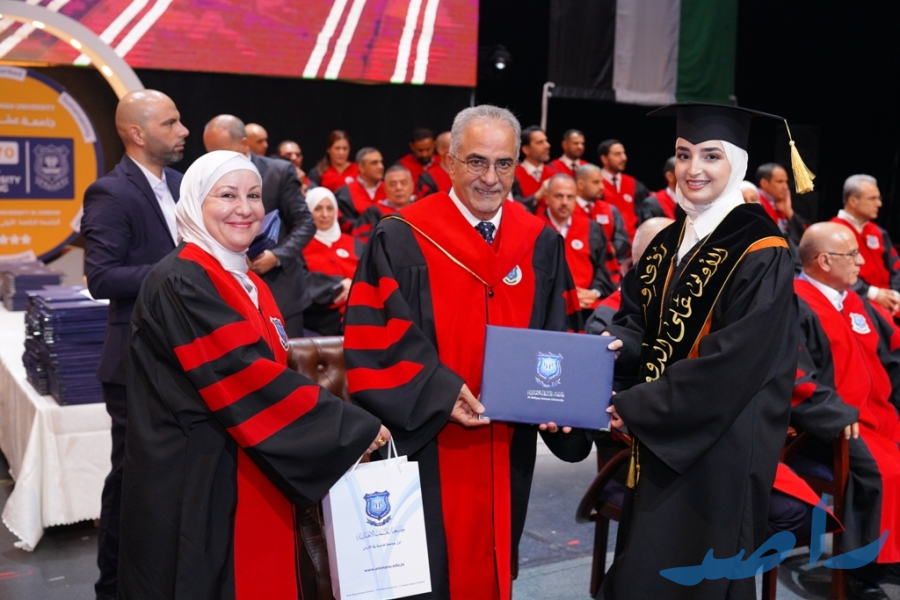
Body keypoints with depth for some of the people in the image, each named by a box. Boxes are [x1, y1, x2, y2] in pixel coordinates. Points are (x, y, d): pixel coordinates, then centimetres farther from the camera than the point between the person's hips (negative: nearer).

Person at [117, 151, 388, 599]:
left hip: (253, 482, 8)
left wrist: (347, 425, 6)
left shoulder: (249, 285, 12)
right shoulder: (181, 282, -16)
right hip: (198, 486, -8)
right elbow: (245, 376, -23)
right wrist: (352, 428, -18)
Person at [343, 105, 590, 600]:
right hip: (426, 442, -4)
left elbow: (562, 336, 8)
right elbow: (375, 338, -13)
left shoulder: (542, 244, 5)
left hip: (507, 448, 4)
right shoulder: (401, 239, -8)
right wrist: (438, 392, -23)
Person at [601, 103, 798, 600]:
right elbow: (639, 320, 12)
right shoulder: (667, 243, 8)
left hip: (718, 450, -7)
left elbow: (729, 365, -22)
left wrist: (632, 407, -18)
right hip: (659, 438, 8)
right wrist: (616, 343, -13)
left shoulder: (762, 256, -17)